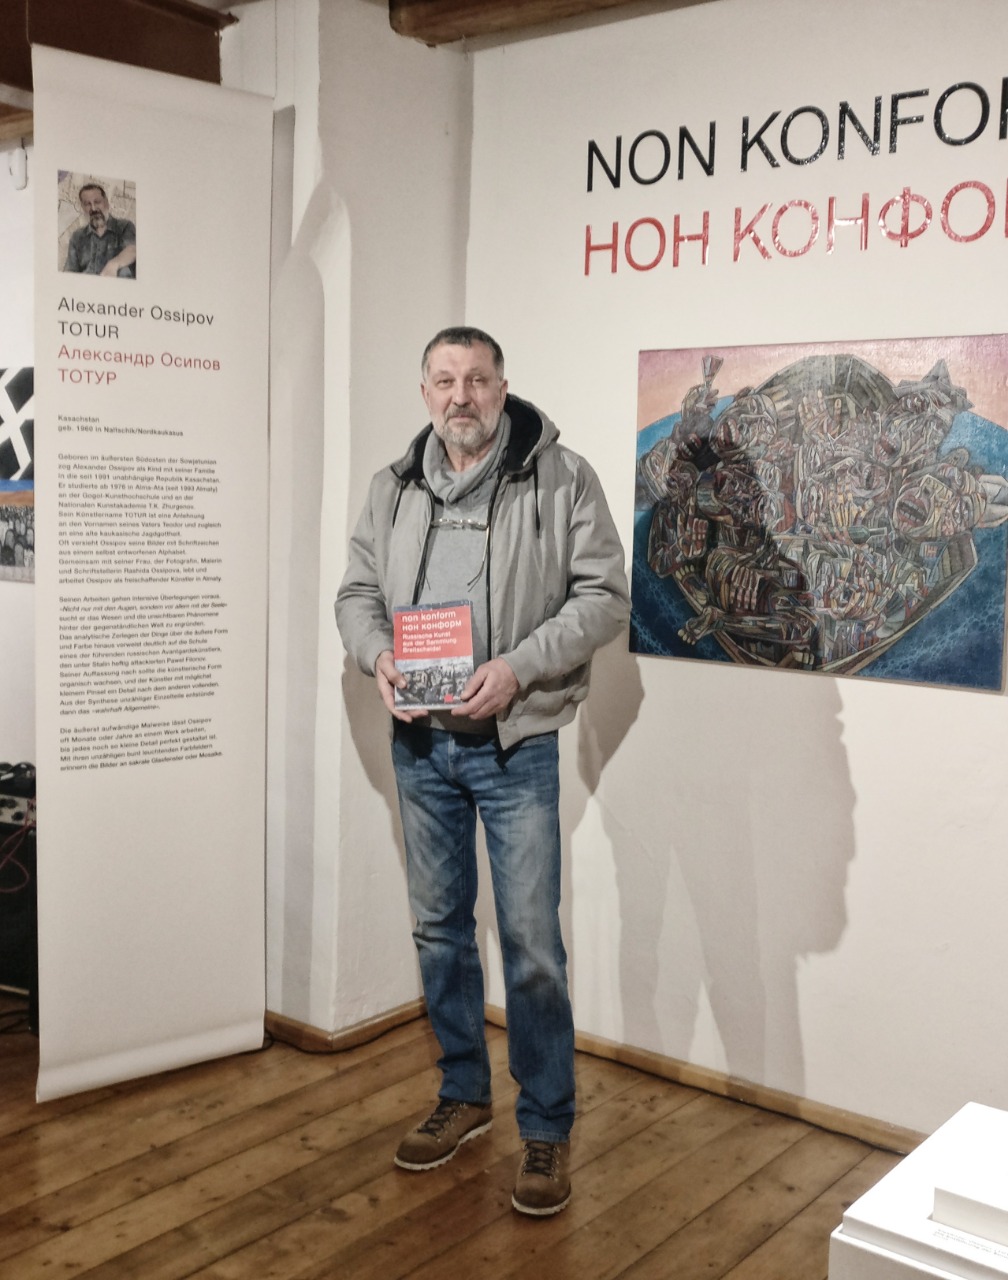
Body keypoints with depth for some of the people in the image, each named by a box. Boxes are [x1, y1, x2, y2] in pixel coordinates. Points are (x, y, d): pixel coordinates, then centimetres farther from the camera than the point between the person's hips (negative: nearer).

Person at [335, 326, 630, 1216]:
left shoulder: (561, 477, -6)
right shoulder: (395, 488, 8)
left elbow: (604, 595, -9)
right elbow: (358, 591, 12)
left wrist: (519, 666, -21)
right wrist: (377, 655, -10)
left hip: (515, 743, -5)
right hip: (420, 742, 5)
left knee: (531, 940, -1)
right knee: (439, 926, 15)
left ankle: (547, 1130, 15)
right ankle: (464, 1096, 34)